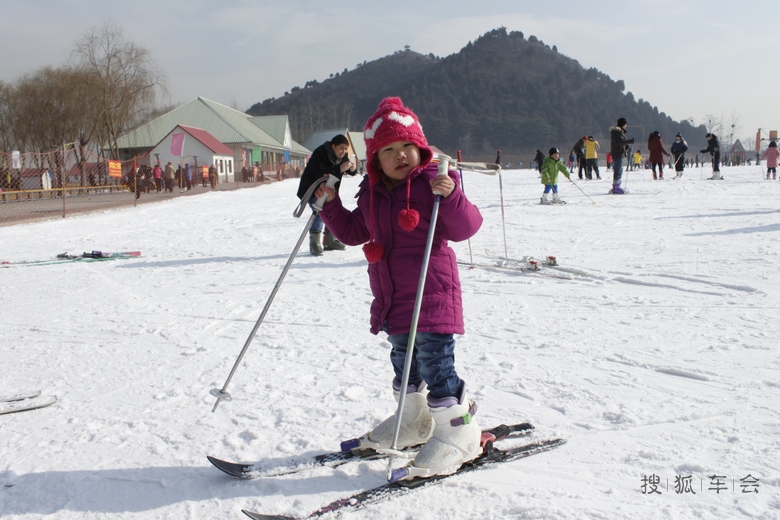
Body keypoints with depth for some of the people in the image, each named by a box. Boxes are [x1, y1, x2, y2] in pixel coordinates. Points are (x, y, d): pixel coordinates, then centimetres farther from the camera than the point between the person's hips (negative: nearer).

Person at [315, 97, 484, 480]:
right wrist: (331, 204, 10)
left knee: (435, 364, -6)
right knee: (403, 362, 21)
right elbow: (354, 233, 21)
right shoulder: (371, 194, 10)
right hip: (391, 298, 8)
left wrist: (451, 197, -33)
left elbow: (464, 228, -16)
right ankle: (413, 420, 39)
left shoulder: (432, 182, -10)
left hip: (431, 293, -7)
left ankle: (457, 431, 7)